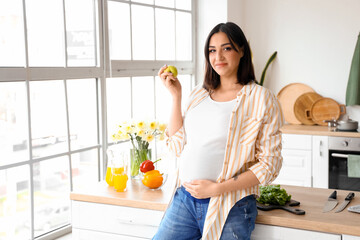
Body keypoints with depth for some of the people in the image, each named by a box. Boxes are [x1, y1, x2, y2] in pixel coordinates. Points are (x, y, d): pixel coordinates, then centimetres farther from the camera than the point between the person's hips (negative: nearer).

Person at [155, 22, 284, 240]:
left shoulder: (261, 99, -6)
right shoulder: (200, 94, 10)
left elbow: (269, 164, -9)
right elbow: (178, 146, 9)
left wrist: (217, 188, -15)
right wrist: (176, 96, 3)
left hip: (230, 208, -4)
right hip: (184, 199, 5)